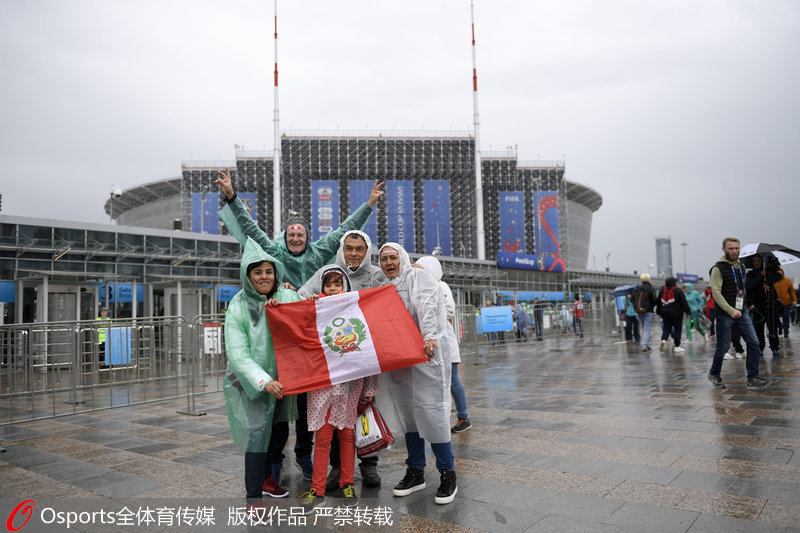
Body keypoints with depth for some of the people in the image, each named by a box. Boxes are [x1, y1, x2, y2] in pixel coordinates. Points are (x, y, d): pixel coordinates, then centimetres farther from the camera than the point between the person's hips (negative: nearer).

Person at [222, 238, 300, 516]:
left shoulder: (287, 297, -5)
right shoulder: (238, 307, -13)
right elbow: (237, 354, -19)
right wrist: (264, 381, -30)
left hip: (281, 377, 4)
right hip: (250, 380, -4)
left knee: (280, 430, 13)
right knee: (257, 431, -13)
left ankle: (265, 479, 35)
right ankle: (253, 496, -1)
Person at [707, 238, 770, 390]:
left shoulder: (741, 267, 13)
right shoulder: (718, 269, -10)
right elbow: (716, 293, -18)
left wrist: (742, 306, 16)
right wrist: (731, 310, -26)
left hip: (742, 312, 6)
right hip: (724, 314, -6)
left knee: (753, 343, -3)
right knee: (723, 347, 2)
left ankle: (752, 378, 3)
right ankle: (714, 373, 24)